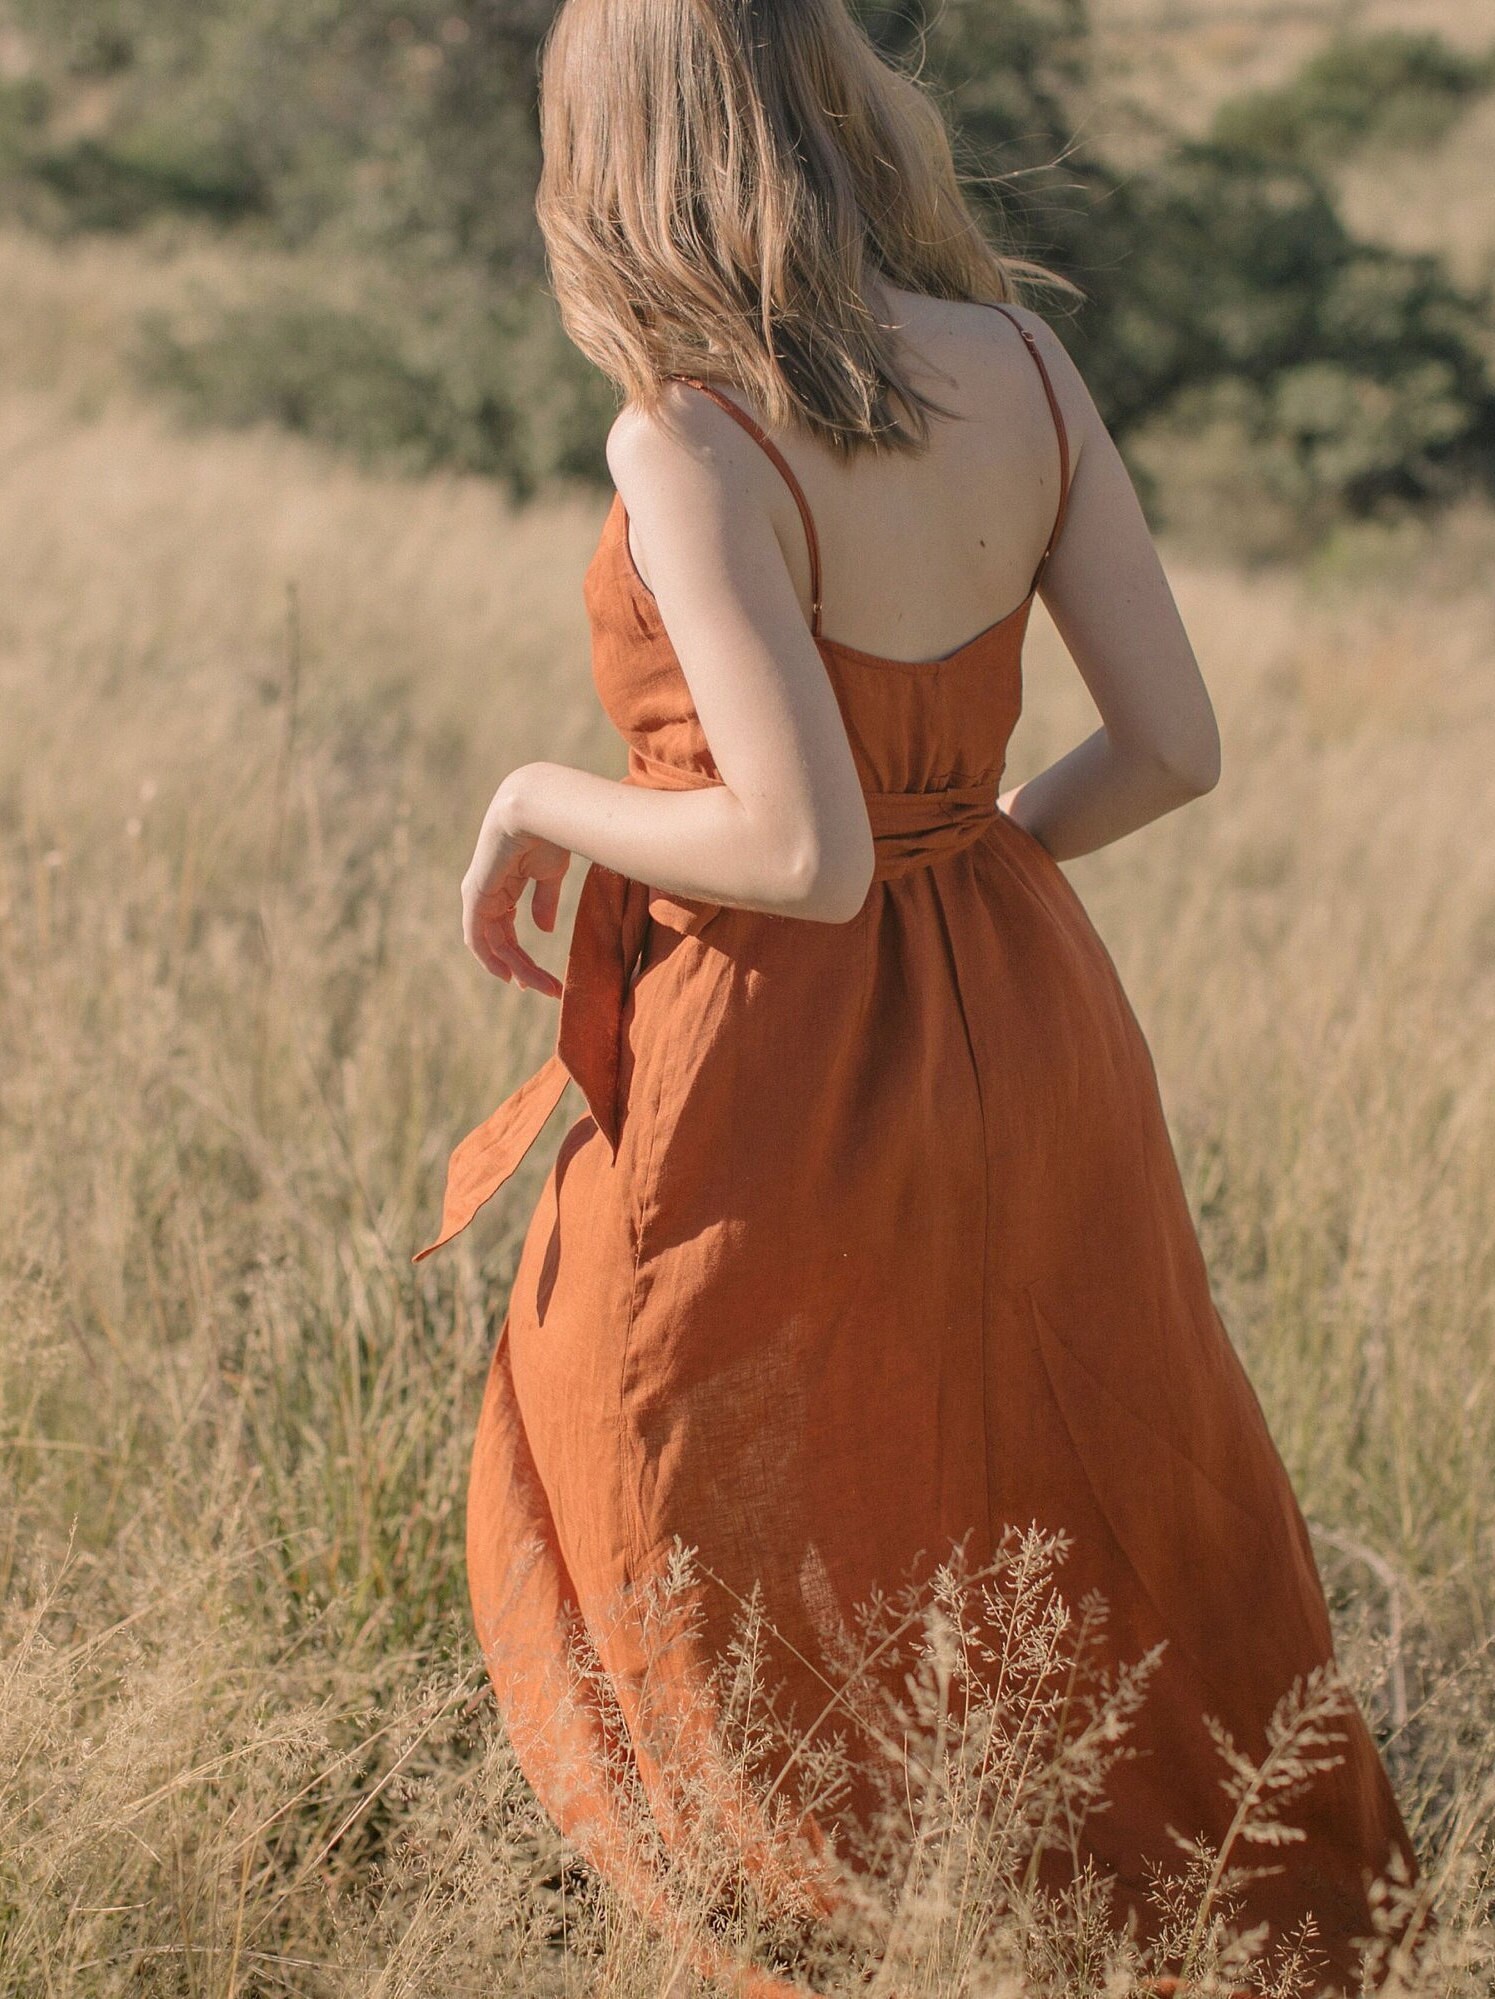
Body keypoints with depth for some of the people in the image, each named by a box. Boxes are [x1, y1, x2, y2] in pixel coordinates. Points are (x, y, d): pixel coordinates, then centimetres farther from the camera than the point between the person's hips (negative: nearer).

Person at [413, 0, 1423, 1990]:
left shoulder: (689, 437, -21)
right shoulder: (1022, 368, -3)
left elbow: (805, 851, -25)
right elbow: (1175, 741, -1)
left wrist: (541, 803, -9)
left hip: (774, 1089, -6)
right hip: (1023, 1035, 6)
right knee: (1110, 1550, 24)